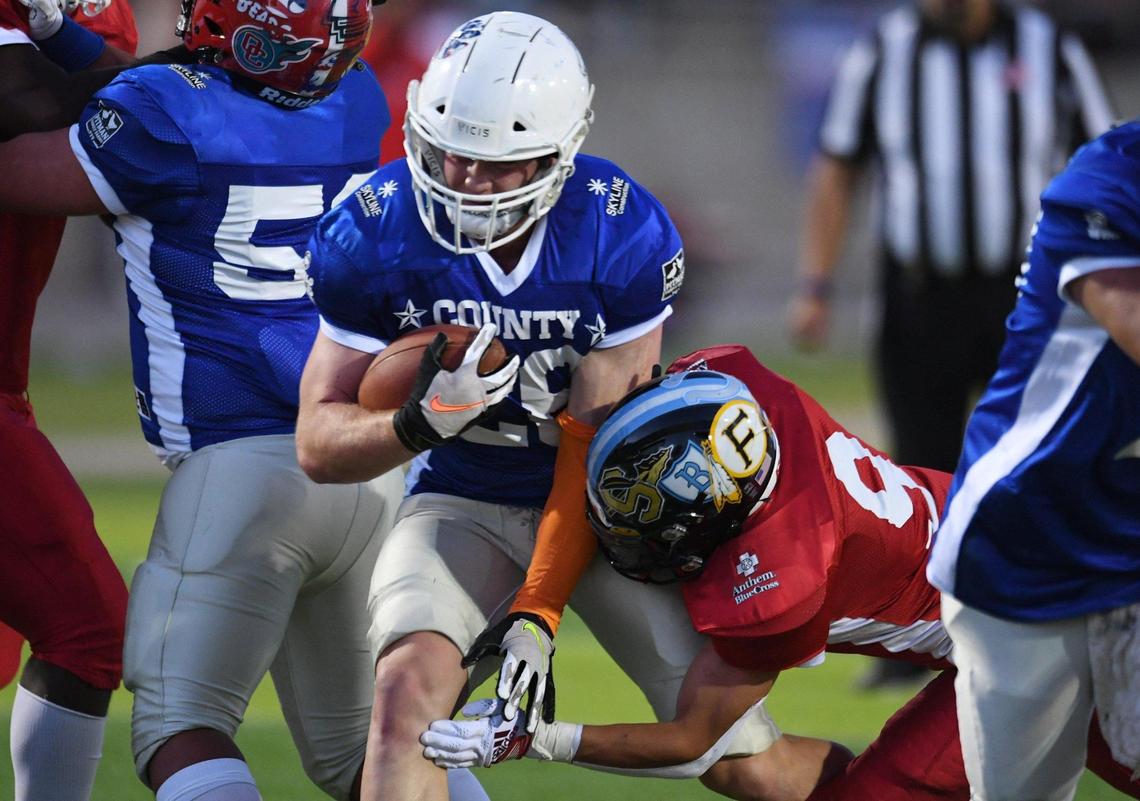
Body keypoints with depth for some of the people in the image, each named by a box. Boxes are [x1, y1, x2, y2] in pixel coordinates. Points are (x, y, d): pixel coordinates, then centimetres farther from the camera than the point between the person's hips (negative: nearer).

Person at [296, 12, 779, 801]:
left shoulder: (625, 238, -21)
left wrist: (536, 619, -24)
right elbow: (320, 444, -11)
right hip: (465, 504, 0)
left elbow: (594, 447, -18)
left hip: (600, 504, 0)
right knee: (410, 686, -28)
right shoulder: (373, 238, -17)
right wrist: (422, 421, -34)